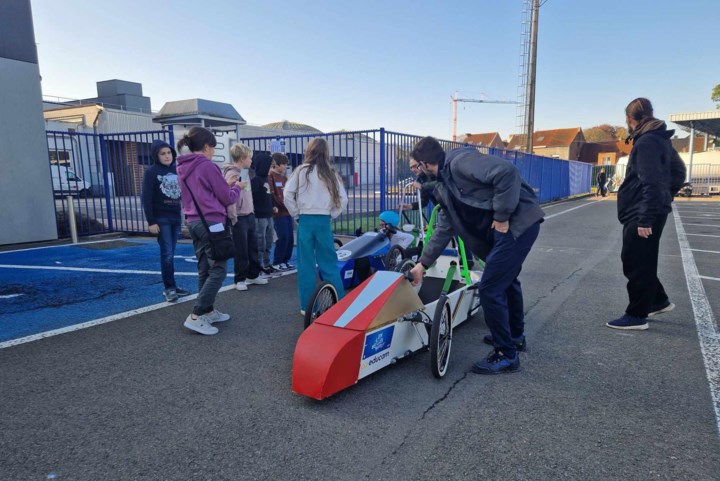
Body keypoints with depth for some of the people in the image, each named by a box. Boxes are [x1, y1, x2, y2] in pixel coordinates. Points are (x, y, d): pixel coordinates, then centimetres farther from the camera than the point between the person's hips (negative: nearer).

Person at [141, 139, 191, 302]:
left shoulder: (177, 170, 9)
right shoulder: (151, 172, -5)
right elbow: (146, 199, -8)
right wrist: (151, 221, -13)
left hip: (176, 217, 5)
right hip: (161, 218, -4)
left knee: (170, 253, 10)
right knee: (167, 253, -5)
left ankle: (170, 286, 17)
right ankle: (169, 287, 3)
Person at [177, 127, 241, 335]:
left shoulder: (183, 168, 12)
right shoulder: (208, 166, -12)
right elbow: (227, 198, -8)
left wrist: (225, 184, 17)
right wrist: (235, 187, 12)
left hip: (193, 223, 9)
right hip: (212, 223, -9)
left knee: (204, 270, 14)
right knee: (218, 270, -5)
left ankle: (208, 311, 23)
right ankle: (196, 316, -9)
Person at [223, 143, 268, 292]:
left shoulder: (245, 172, 13)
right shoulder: (231, 174, -15)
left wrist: (252, 210, 16)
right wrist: (233, 218, -20)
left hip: (250, 216, 9)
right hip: (240, 218, -9)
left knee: (253, 247, 16)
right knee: (241, 251, -1)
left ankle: (253, 275, 29)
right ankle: (240, 279, 11)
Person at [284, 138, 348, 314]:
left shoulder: (301, 170, -1)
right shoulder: (331, 173, 5)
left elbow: (287, 195, -8)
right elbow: (343, 199, 2)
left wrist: (296, 214, 3)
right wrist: (330, 215, 10)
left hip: (305, 220, -1)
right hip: (323, 221, 2)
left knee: (306, 264, 5)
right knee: (329, 263, 9)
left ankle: (307, 306, 11)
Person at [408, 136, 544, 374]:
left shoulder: (460, 160, -14)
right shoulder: (445, 187, 14)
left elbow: (507, 172, -26)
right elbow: (443, 230, 17)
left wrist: (502, 217, -20)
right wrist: (422, 264, 18)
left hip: (518, 223, -10)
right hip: (505, 229, 10)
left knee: (489, 289, -7)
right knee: (505, 279, 27)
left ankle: (506, 355, 10)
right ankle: (515, 335, 48)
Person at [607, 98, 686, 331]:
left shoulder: (646, 143, -16)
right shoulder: (659, 139, 15)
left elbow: (651, 184, -22)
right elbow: (678, 172, 22)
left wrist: (645, 219, -24)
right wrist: (666, 196, 18)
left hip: (641, 214, -10)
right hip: (647, 212, 10)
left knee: (637, 264, -2)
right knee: (636, 260, 19)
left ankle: (637, 316, 7)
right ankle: (658, 300, 30)